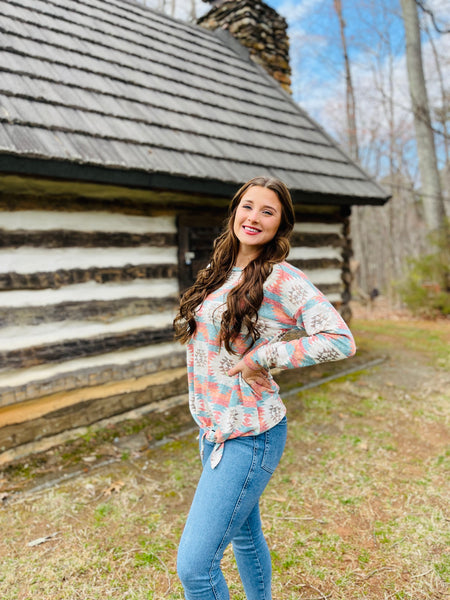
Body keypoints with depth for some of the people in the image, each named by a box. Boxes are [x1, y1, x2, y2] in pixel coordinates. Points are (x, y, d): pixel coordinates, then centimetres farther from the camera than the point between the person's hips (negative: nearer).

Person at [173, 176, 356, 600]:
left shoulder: (282, 278, -16)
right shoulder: (219, 273, 6)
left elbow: (340, 340, -21)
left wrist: (262, 357, -20)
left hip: (248, 436, -8)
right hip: (212, 429, 8)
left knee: (194, 566, -6)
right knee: (243, 536, 26)